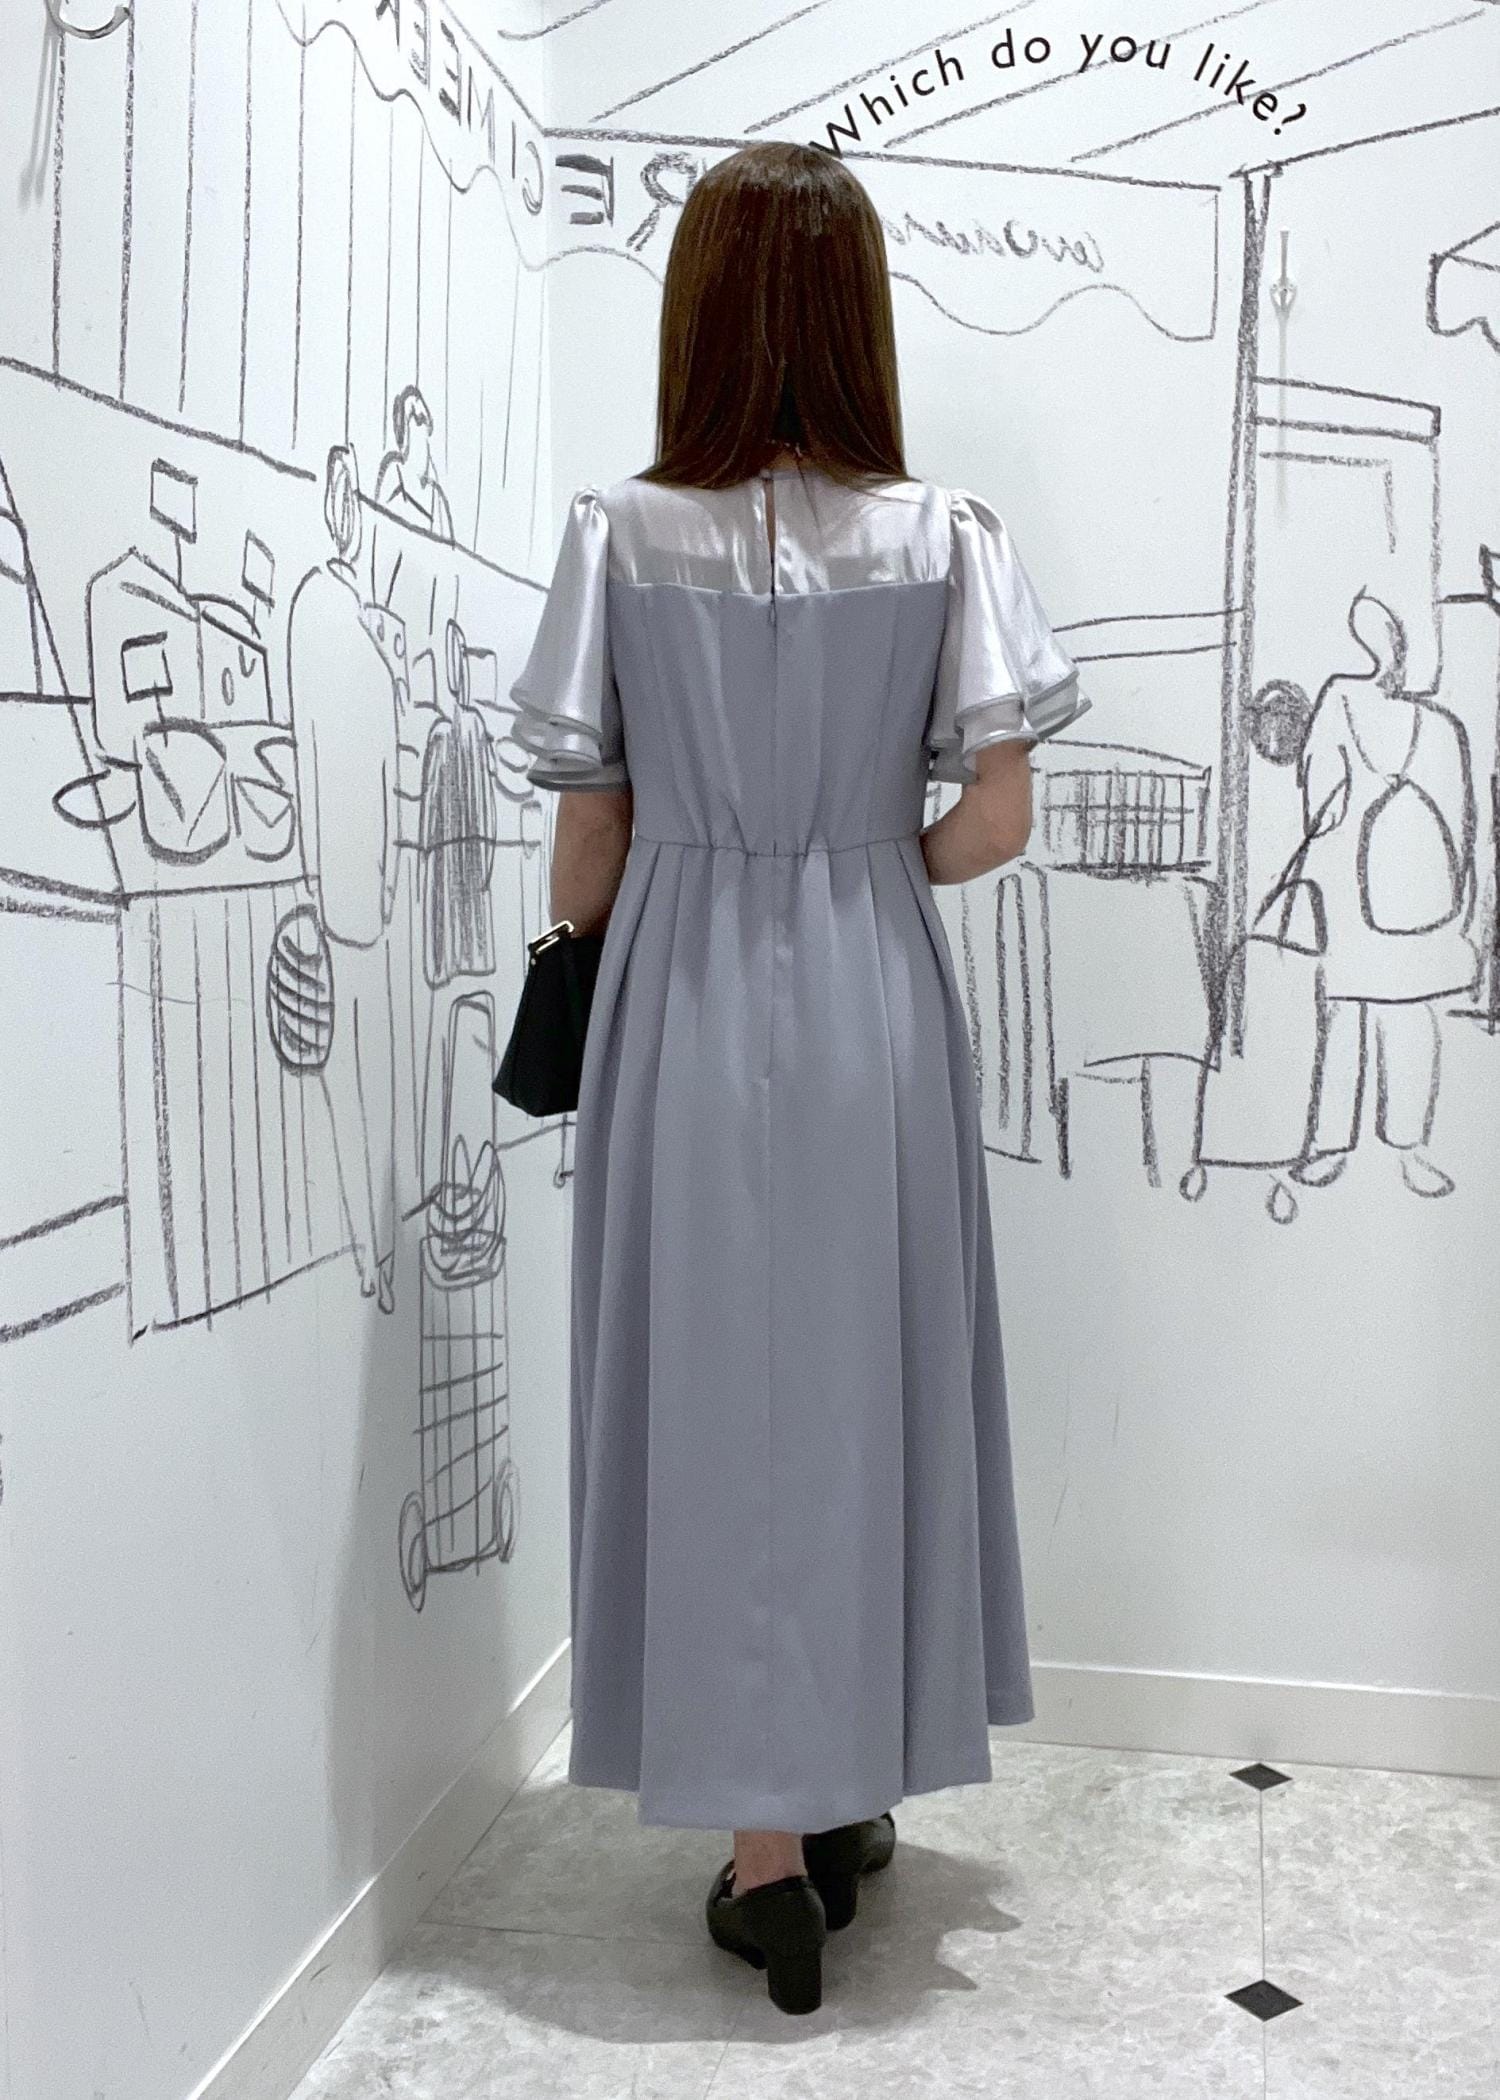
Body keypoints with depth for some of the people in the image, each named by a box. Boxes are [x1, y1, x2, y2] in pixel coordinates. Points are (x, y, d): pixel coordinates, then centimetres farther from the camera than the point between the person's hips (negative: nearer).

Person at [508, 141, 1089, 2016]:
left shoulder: (619, 538, -5)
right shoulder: (943, 540, -2)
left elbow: (587, 846, -3)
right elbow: (996, 817, -5)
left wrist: (585, 950, 17)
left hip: (684, 1008, -1)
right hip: (873, 1009, 2)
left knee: (712, 1388, 8)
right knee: (872, 1374, 15)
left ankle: (767, 1846, 17)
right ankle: (857, 1786, 32)